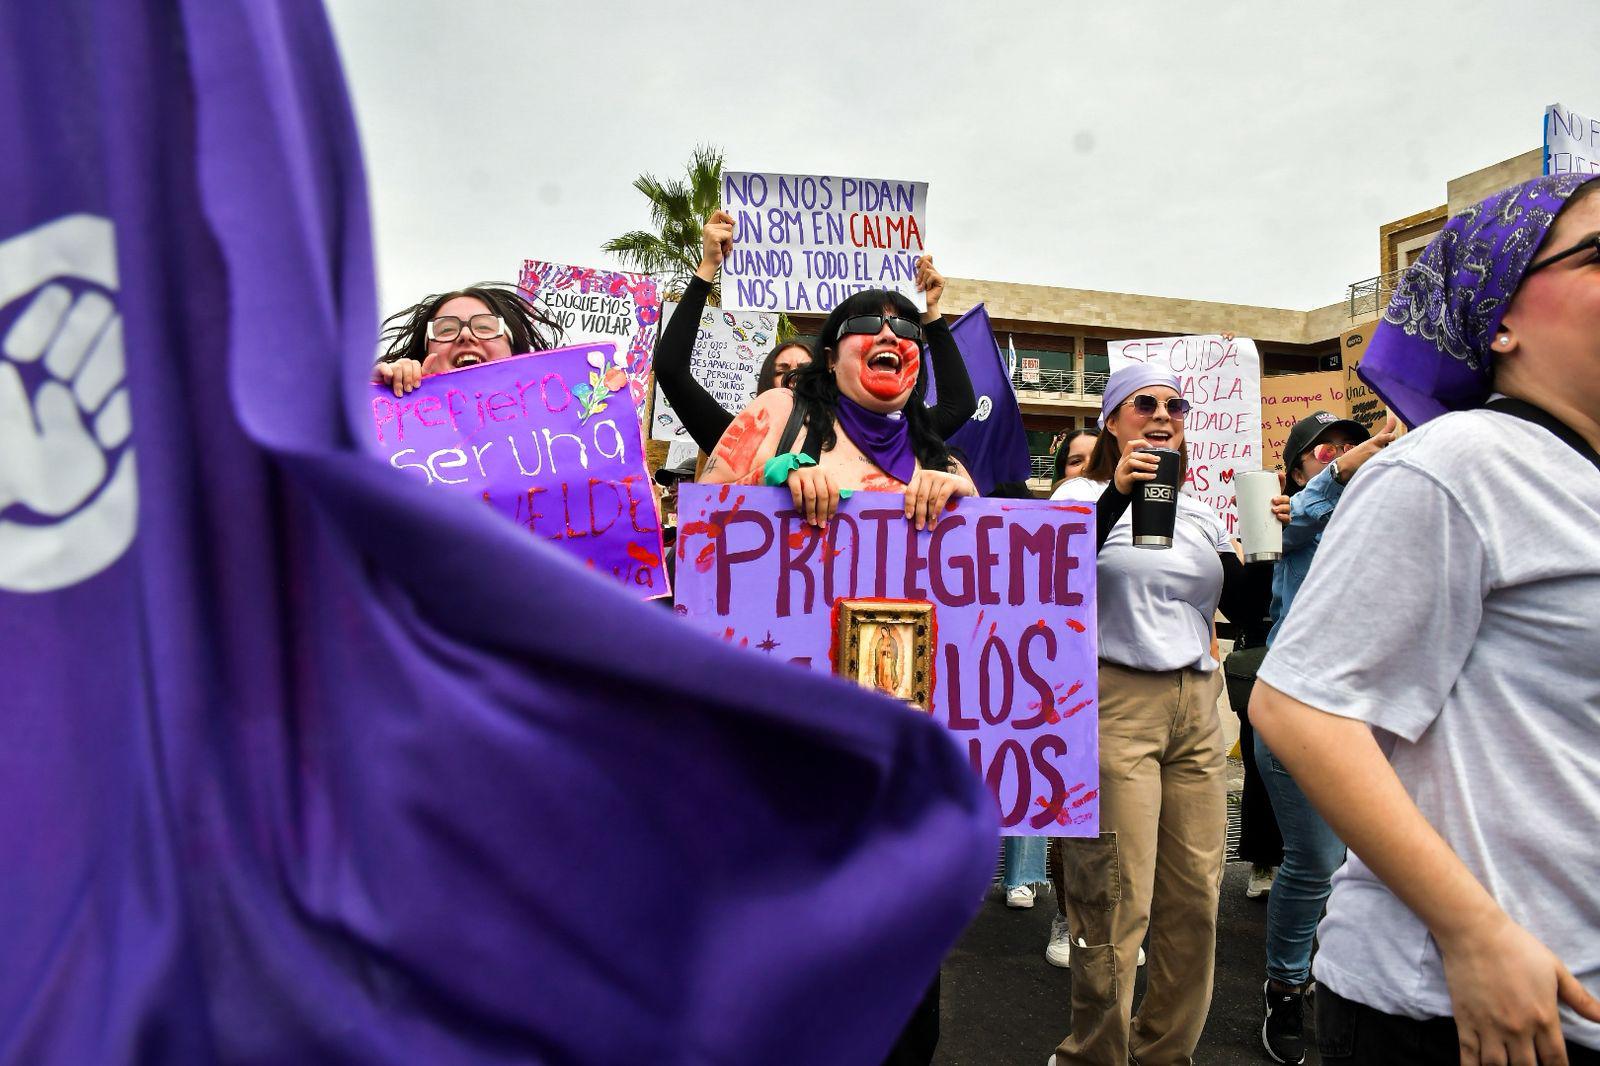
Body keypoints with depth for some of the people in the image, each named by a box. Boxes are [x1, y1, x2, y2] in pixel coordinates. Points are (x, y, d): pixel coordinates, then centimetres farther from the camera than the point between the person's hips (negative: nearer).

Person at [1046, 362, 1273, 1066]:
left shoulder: (1200, 515, 17)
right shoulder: (1085, 496, 0)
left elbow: (1244, 605, 15)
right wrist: (1116, 494, -25)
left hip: (1197, 706, 6)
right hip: (1115, 705, -6)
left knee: (1196, 897, 9)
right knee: (1119, 906, -5)